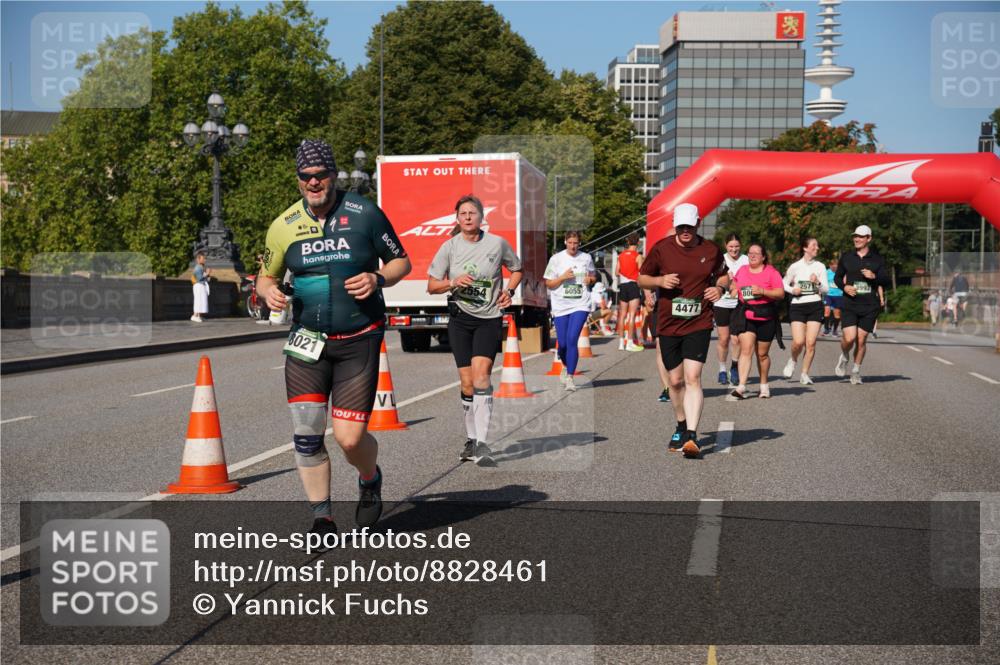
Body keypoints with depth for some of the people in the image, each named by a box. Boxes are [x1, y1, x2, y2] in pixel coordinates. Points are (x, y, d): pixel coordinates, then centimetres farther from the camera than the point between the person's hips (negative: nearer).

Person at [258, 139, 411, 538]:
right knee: (306, 435, -5)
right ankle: (322, 519, 12)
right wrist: (268, 291, -9)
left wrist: (378, 279, -16)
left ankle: (370, 478, 29)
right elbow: (266, 277, 15)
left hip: (359, 341, -2)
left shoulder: (363, 213, -4)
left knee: (350, 438, -6)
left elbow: (401, 261, 5)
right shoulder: (284, 225, 3)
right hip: (307, 340, 3)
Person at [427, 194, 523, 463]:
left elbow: (516, 269, 16)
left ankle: (482, 443, -20)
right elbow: (431, 285, 5)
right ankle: (471, 439, 20)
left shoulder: (497, 243, -2)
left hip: (489, 319, -2)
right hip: (459, 319, 2)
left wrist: (509, 290, -2)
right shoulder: (449, 247, 0)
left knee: (480, 373, -18)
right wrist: (453, 283, -14)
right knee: (467, 382, 3)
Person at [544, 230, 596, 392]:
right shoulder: (556, 259, 1)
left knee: (572, 340, -15)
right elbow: (548, 283, 2)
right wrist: (563, 277, -14)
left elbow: (594, 276, 21)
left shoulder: (586, 258, 6)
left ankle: (570, 377, -8)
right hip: (561, 306, 1)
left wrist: (590, 279, -2)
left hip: (580, 305, -1)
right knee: (562, 343, 4)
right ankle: (566, 366, 37)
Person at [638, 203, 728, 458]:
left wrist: (720, 287, -3)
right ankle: (681, 429, 32)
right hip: (668, 325, 1)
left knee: (692, 378, -15)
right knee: (676, 381, 9)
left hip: (699, 324, -1)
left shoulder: (711, 250, 2)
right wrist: (660, 280, -12)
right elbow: (642, 278, 8)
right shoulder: (661, 248, -1)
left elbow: (723, 275, 20)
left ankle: (692, 436, -19)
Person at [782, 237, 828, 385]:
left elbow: (826, 289, 6)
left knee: (811, 343, -5)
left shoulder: (820, 266, 6)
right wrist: (793, 290, -9)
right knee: (798, 342, -14)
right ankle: (793, 360, 18)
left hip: (815, 306, 2)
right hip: (798, 306, -2)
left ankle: (805, 374, 7)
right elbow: (784, 284, 11)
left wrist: (818, 282, -14)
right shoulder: (795, 266, 2)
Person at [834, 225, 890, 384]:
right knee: (849, 338, -14)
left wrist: (874, 276, -15)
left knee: (861, 340, 2)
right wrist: (844, 287, -5)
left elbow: (886, 281, 5)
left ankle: (856, 371, 18)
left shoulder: (877, 259, 5)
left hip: (869, 306, 0)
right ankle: (844, 358, 18)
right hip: (850, 304, 0)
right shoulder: (846, 257, 7)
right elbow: (837, 277, 15)